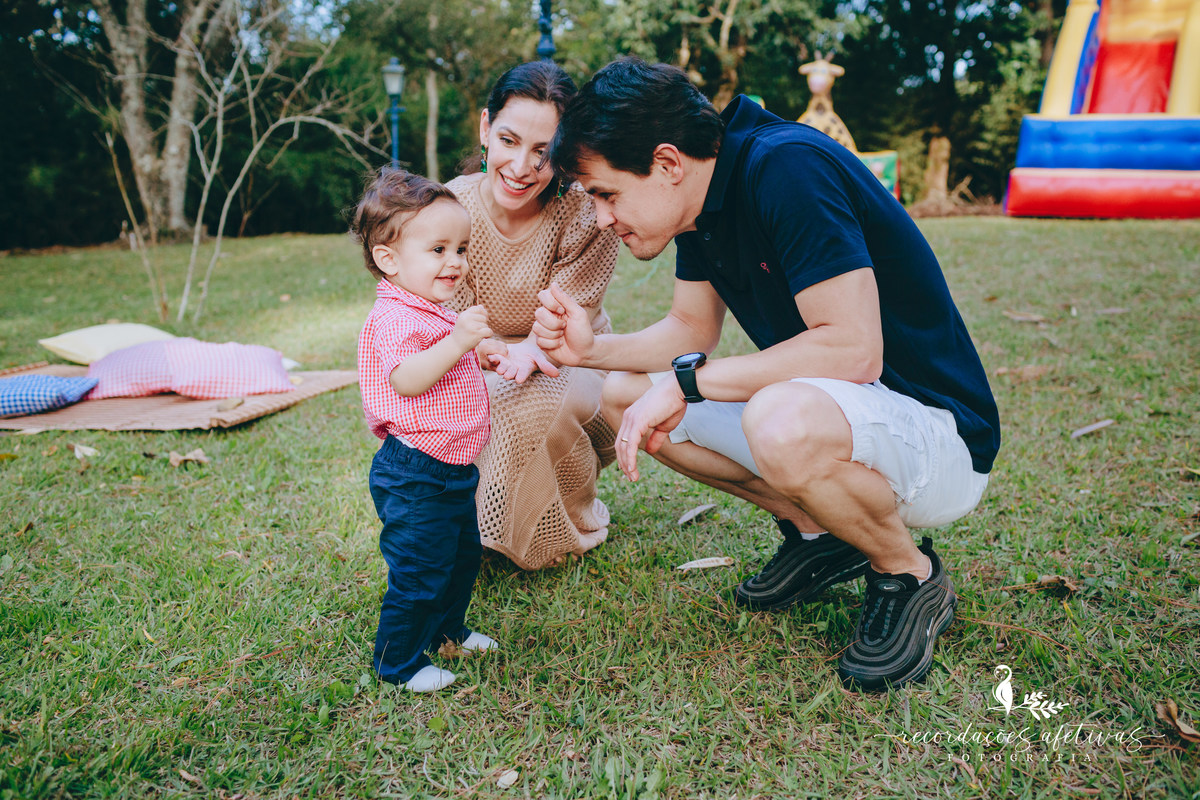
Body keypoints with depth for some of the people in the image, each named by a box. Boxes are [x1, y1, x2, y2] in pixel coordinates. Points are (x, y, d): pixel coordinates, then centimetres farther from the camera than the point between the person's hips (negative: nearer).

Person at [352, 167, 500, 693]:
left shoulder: (434, 313, 15)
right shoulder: (395, 318, -19)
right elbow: (405, 379, -35)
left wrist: (483, 354, 21)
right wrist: (457, 342, -42)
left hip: (451, 470, 11)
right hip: (414, 476, -11)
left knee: (463, 556, 23)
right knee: (419, 572, 0)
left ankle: (447, 630, 44)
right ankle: (399, 663, 19)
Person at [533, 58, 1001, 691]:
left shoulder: (788, 167, -24)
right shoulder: (703, 196, 1)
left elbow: (854, 349, -31)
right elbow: (693, 329, 11)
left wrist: (687, 380, -25)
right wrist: (591, 348, -6)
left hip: (939, 435, -8)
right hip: (824, 402, 8)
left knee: (783, 422, -41)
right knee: (624, 395, 1)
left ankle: (910, 577, -7)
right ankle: (818, 533, 9)